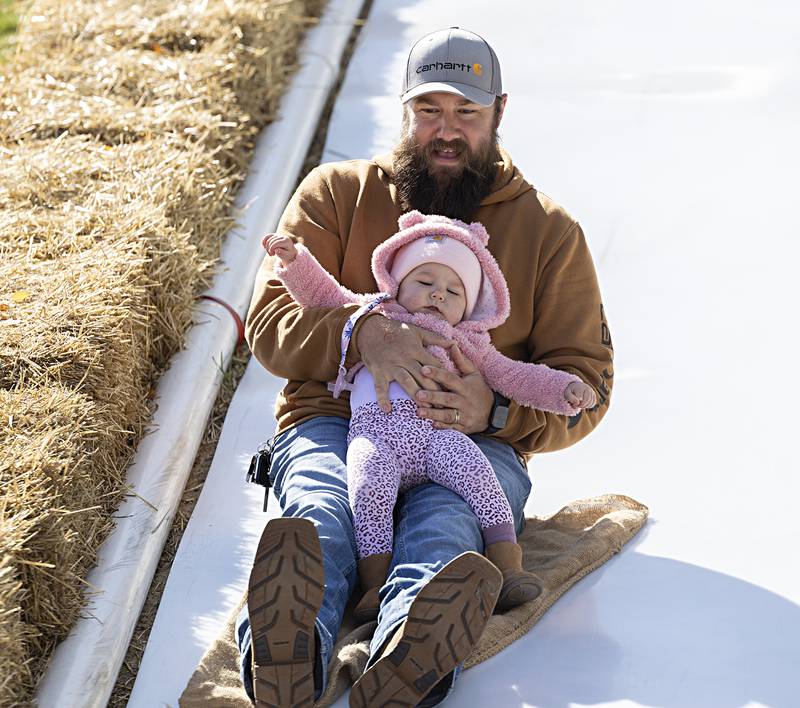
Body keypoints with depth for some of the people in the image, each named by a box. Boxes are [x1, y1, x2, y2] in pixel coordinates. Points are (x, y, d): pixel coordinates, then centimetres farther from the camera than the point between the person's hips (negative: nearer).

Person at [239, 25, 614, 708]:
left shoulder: (550, 230, 16)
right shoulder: (338, 192, 15)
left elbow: (586, 382, 11)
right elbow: (271, 320, 3)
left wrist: (497, 409, -12)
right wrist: (360, 333, -20)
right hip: (334, 423, 0)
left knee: (442, 524, -37)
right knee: (316, 522, -36)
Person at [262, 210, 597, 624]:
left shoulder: (467, 343, 35)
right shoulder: (373, 315, 33)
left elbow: (515, 377, 30)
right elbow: (320, 293, 37)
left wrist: (565, 390, 17)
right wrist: (294, 259, 22)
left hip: (437, 429, 1)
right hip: (373, 427, -1)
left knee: (469, 465, -29)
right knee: (371, 479, -32)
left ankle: (508, 563, -29)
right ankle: (374, 581, -32)